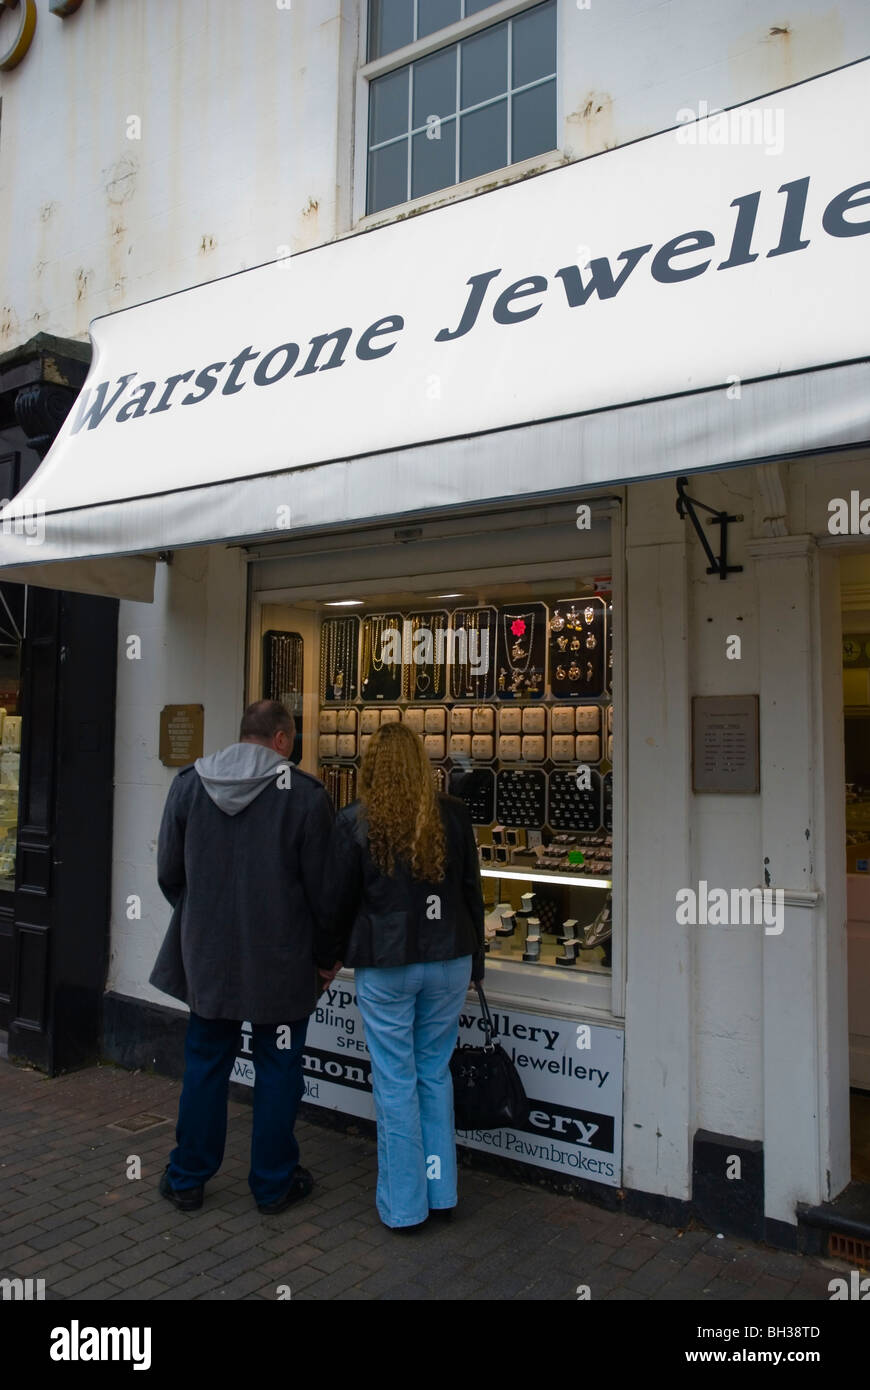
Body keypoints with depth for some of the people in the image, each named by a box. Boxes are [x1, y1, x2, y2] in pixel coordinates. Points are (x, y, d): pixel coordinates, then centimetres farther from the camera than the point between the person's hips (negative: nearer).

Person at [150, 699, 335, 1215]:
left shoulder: (189, 783, -2)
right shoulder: (306, 794, -14)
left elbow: (169, 872, 4)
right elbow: (321, 885, -10)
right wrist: (325, 949, 4)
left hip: (208, 954, 3)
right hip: (282, 960, -3)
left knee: (206, 1063, 18)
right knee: (278, 1069, 13)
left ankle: (187, 1179, 30)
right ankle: (274, 1183, 25)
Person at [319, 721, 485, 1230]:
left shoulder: (355, 821, -8)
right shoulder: (453, 816, -1)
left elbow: (337, 900, -3)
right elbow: (471, 893, 6)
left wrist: (330, 957, 13)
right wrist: (474, 962, 16)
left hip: (384, 968, -3)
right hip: (448, 961, 3)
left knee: (396, 1082, 7)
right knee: (436, 1073, 17)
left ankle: (404, 1206, 19)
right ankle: (441, 1190, 27)